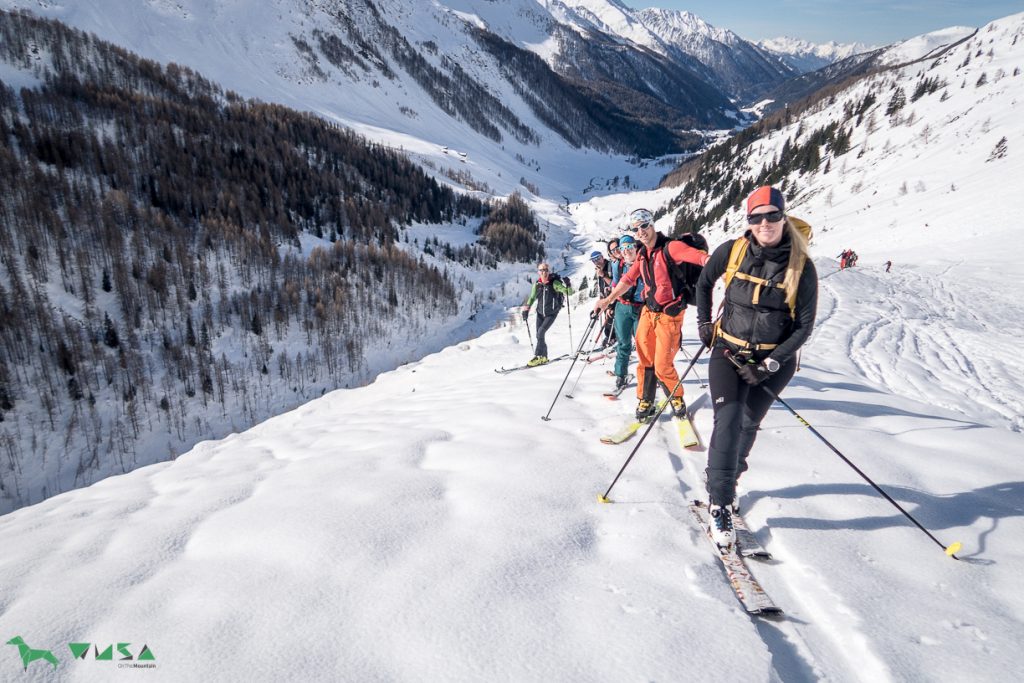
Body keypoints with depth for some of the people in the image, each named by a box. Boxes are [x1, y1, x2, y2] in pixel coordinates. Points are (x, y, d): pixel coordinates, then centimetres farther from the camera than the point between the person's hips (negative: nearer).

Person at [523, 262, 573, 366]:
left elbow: (569, 292, -15)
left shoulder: (554, 283, -12)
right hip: (540, 313, 5)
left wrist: (567, 285, -34)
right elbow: (532, 298, 13)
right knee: (539, 335, 4)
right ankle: (544, 357, 19)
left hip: (551, 313, -5)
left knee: (540, 332, -17)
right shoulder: (537, 285, 0)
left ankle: (538, 356, -10)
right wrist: (526, 309, 3)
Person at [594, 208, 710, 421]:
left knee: (662, 367, -3)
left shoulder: (669, 248, -15)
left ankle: (677, 399, 24)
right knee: (645, 361, 9)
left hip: (669, 314, -6)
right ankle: (645, 404, 23)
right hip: (648, 311, 6)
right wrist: (607, 300, 24)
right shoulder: (642, 254, 8)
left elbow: (701, 258, -28)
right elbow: (628, 279, 20)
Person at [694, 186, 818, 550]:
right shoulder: (732, 251, -7)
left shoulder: (801, 266, -10)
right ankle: (720, 504, -8)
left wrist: (770, 365, -15)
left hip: (775, 359, 0)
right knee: (728, 420, -16)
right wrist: (703, 322, 9)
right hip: (728, 351, 0)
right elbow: (704, 281, 14)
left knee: (747, 425, 10)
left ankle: (724, 479, 36)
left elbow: (804, 326, -7)